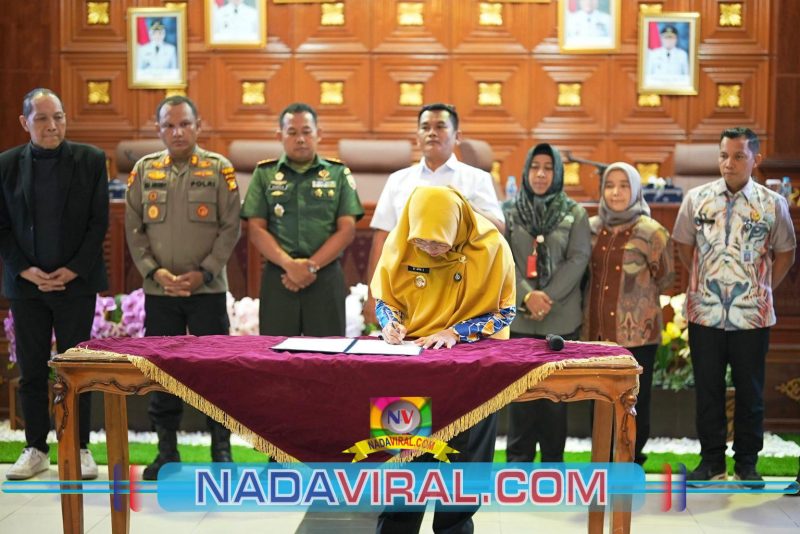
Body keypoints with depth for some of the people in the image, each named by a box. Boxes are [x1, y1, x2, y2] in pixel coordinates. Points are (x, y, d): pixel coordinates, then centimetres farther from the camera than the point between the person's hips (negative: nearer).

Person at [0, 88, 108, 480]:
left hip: (76, 282, -1)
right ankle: (36, 450, 18)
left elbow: (99, 221, -2)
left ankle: (80, 449, 14)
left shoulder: (90, 160, 0)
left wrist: (73, 270, -10)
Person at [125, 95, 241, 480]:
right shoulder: (144, 170, 7)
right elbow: (134, 228, 6)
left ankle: (221, 448, 14)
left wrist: (204, 272, -11)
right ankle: (166, 450, 20)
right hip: (158, 289, 2)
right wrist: (155, 271, -7)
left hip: (207, 288, -2)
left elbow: (231, 227, -3)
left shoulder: (218, 169, 0)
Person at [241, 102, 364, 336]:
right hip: (277, 277, 1)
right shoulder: (264, 174, 10)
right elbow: (256, 229, 2)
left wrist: (311, 265, -10)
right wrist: (289, 264, -13)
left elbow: (346, 230, 2)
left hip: (326, 276, 0)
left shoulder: (339, 174, 8)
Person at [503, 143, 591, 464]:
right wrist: (527, 296, -16)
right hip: (518, 317, 0)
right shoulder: (510, 212, 5)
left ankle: (553, 462, 17)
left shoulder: (575, 214, 4)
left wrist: (547, 297, -14)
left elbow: (578, 259, -4)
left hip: (561, 319, 0)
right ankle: (518, 461, 14)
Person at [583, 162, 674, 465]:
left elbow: (664, 277, 5)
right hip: (597, 331, 4)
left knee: (634, 404, 3)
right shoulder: (591, 229, 6)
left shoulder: (650, 232, -6)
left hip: (636, 332, -4)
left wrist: (637, 296, 11)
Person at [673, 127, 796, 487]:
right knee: (707, 389, 8)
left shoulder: (773, 204, -2)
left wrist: (763, 290, 5)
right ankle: (711, 461, 21)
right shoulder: (696, 199, 0)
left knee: (750, 391, 8)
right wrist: (705, 282, 10)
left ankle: (747, 463, 20)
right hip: (705, 313, 1)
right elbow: (684, 246, 12)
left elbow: (785, 253, 9)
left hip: (752, 316, -1)